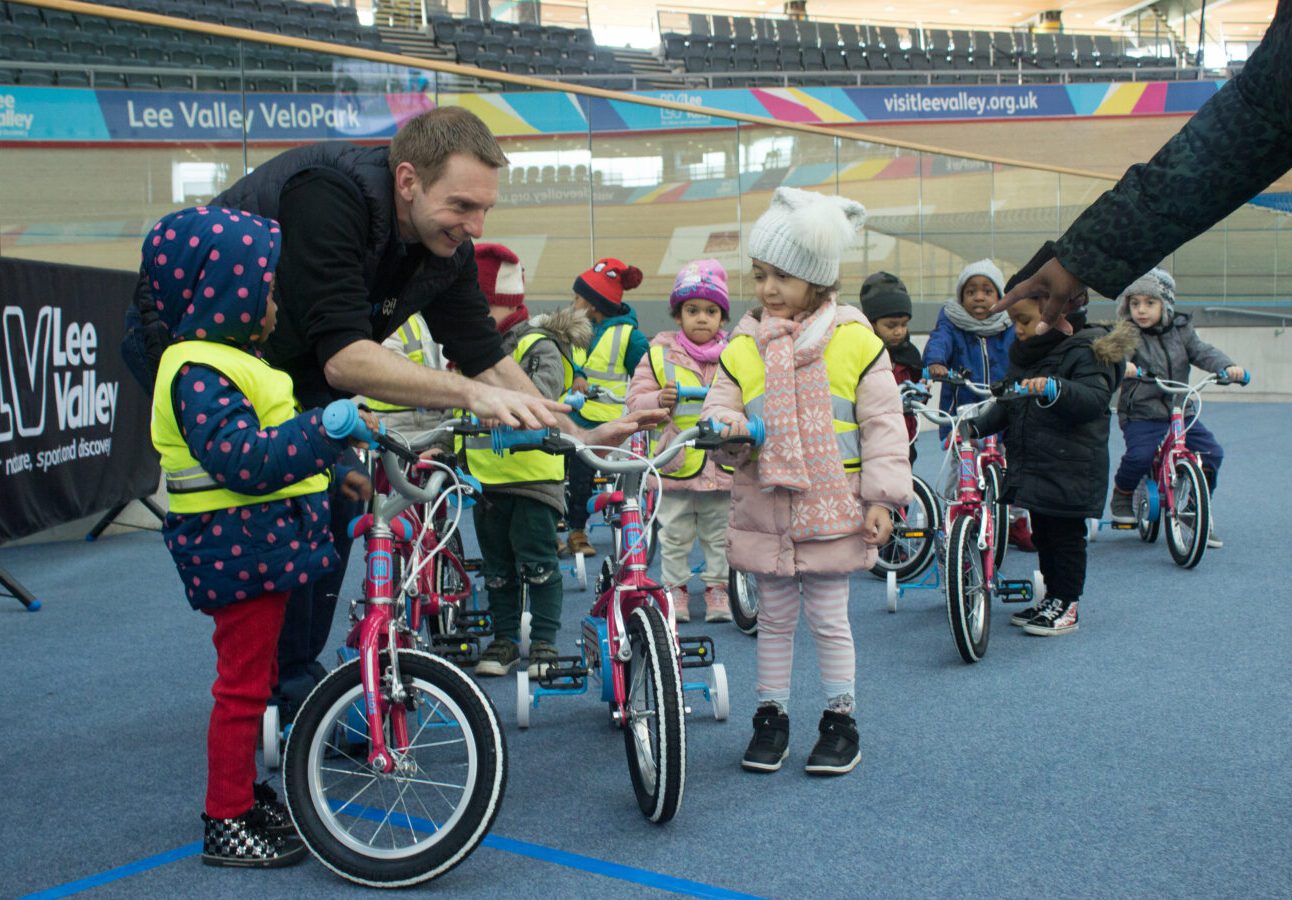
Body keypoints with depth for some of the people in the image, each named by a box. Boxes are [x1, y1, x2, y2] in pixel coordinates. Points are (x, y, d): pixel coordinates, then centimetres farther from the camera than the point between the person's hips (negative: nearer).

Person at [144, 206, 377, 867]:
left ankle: (244, 794, 33)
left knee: (252, 679, 20)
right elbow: (244, 460, -31)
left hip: (263, 545, 11)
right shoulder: (198, 372, -19)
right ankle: (225, 825, 9)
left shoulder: (229, 358, 16)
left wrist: (336, 471, 29)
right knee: (243, 684, -2)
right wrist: (330, 429, -33)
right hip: (237, 550, -11)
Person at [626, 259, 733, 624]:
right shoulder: (660, 353, 0)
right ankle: (676, 587, 22)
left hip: (722, 466, 1)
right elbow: (635, 399, -3)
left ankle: (717, 586, 26)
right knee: (674, 535, 7)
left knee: (719, 535, 11)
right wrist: (659, 400, -22)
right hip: (675, 465, -1)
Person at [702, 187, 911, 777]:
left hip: (831, 509, -3)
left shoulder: (855, 342, -6)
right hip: (763, 507, 3)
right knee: (773, 619, 13)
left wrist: (882, 497, -7)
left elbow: (883, 423, -4)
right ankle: (771, 717, 25)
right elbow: (720, 406, 4)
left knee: (828, 619, 6)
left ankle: (841, 721, 21)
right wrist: (723, 424, -21)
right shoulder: (742, 348, 2)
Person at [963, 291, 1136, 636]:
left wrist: (1055, 388, -42)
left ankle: (1067, 605, 10)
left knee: (1066, 533, 0)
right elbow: (1008, 404, 17)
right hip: (1031, 465, 8)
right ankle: (1052, 596, 28)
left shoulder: (1081, 352, -13)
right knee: (1042, 534, 16)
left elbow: (1095, 400, -26)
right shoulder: (1023, 353, 12)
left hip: (1069, 468, -8)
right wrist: (976, 426, 2)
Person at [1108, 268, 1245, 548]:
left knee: (1211, 453, -5)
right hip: (1141, 413, -4)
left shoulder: (1181, 331, 8)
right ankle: (1122, 496, 6)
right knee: (1139, 456, -26)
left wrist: (1227, 366, -18)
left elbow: (1202, 352, 0)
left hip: (1180, 411, 4)